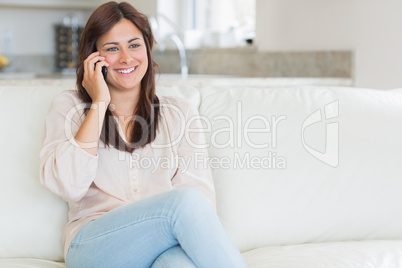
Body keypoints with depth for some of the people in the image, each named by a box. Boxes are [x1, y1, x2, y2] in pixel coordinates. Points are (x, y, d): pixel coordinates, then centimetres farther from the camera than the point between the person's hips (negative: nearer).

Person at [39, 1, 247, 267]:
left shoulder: (180, 113, 16)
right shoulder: (69, 107, 12)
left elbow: (200, 191, 3)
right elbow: (69, 186, -7)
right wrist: (99, 104, -3)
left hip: (165, 246, 1)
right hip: (94, 245, -1)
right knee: (185, 201, -30)